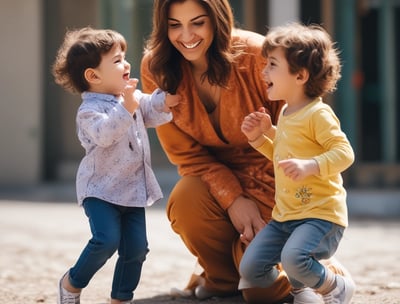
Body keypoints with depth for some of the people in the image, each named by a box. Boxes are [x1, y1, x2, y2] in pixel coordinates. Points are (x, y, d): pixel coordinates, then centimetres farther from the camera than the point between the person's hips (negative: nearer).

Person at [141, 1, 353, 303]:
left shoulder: (257, 55, -22)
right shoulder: (155, 68, -12)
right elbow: (184, 152, -7)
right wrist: (232, 198, -21)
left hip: (271, 176, -3)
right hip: (214, 176, 3)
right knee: (185, 202, -32)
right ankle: (223, 277, 1)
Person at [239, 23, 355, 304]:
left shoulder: (318, 114, -14)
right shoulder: (285, 114, 14)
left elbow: (344, 153, -22)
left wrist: (310, 166, -36)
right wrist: (260, 138, 12)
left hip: (320, 213, -8)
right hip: (284, 216, 9)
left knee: (293, 258, -32)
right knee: (250, 268, 0)